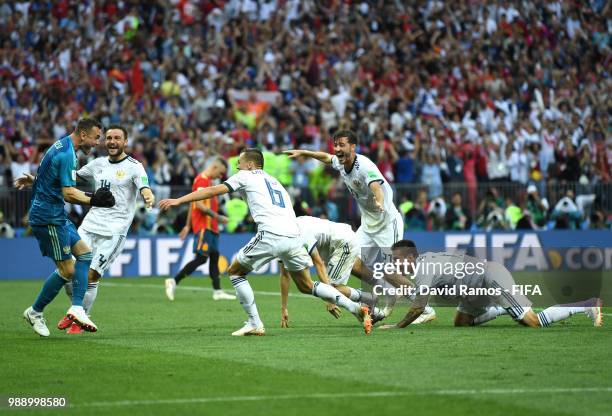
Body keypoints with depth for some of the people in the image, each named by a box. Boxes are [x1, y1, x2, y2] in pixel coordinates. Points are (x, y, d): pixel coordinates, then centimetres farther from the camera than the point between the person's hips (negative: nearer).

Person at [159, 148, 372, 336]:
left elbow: (214, 191, 8)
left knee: (235, 272, 13)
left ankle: (254, 323, 5)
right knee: (306, 286, 18)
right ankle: (355, 308, 4)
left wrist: (178, 200, 10)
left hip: (270, 234, -6)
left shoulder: (246, 176, 14)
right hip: (294, 236, 6)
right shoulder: (275, 182, 33)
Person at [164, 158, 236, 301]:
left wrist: (188, 225, 23)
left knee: (214, 257, 8)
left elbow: (193, 204, 22)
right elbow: (199, 205, -21)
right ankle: (174, 281, -8)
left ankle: (217, 291, 8)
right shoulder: (202, 180, -12)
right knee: (201, 258, -12)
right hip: (203, 227, -10)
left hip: (210, 227, 10)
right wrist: (218, 217, -20)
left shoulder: (207, 181, 19)